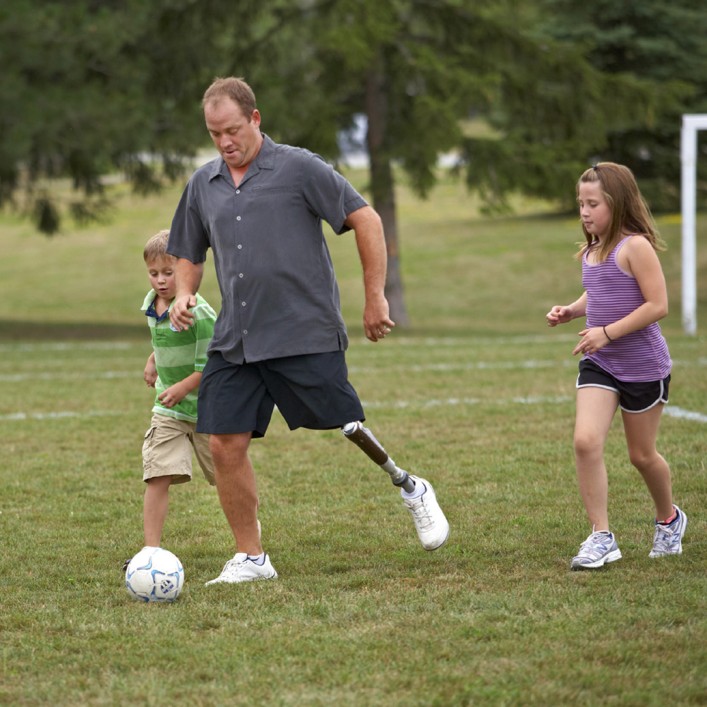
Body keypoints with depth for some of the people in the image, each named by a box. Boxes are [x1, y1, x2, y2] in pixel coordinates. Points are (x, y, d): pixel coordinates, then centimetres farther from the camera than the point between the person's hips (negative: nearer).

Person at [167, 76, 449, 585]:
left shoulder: (299, 168, -4)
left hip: (306, 335, -5)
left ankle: (413, 490, 24)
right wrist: (184, 294, 4)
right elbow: (189, 254, 25)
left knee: (348, 430, -5)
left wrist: (375, 297, -7)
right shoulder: (203, 185, 12)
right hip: (234, 343, 5)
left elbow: (367, 221, -5)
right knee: (225, 446, -3)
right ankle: (251, 558, 10)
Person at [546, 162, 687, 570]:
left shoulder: (635, 247, -17)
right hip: (598, 365, 6)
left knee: (642, 455, 9)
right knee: (586, 441, -14)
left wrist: (607, 332, -25)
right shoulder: (590, 252, 6)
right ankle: (602, 538, -10)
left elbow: (658, 305, -21)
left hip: (643, 365, -6)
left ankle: (669, 519, 38)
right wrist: (570, 311, 4)